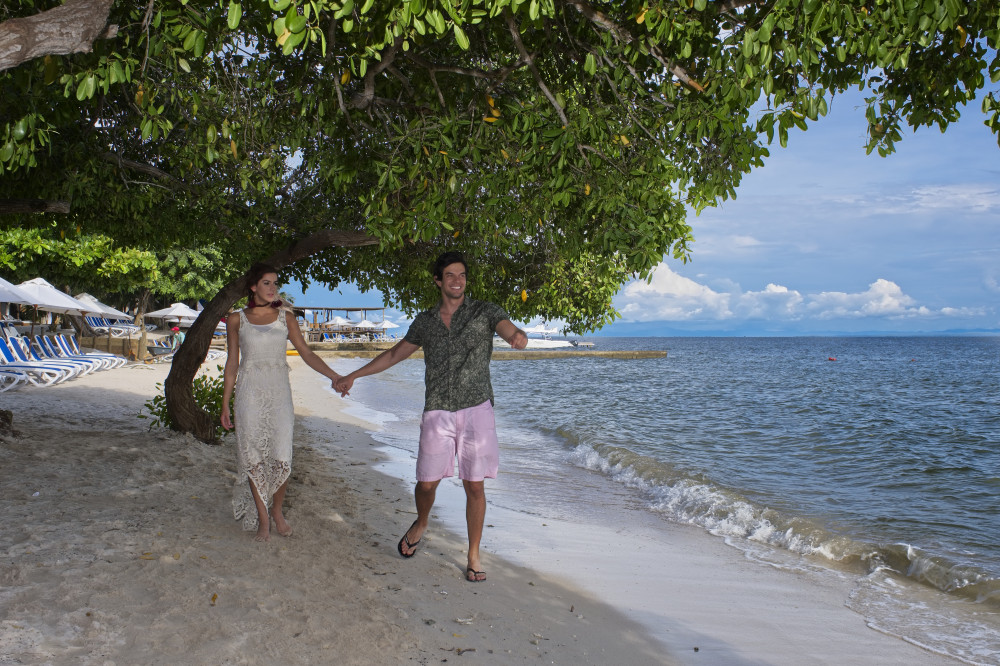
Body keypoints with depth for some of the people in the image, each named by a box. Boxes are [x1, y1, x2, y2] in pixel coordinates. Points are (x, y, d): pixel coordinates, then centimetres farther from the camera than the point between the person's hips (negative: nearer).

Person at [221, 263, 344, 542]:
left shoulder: (285, 317, 6)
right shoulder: (237, 319, 4)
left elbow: (306, 353, 3)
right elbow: (232, 364, 8)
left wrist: (333, 375, -10)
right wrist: (225, 403, 7)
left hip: (279, 392, 1)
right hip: (250, 393, 0)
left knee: (282, 458, -4)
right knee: (254, 457, 2)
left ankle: (277, 511, 19)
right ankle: (262, 518, 15)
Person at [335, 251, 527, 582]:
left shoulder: (484, 311, 0)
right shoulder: (425, 322, 9)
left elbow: (509, 330, -20)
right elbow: (394, 354, 21)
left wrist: (518, 336, -45)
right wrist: (353, 375, 20)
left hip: (476, 410, -2)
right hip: (437, 413, 2)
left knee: (475, 486, 1)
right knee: (427, 483, 3)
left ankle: (474, 555, 17)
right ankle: (421, 524, 37)